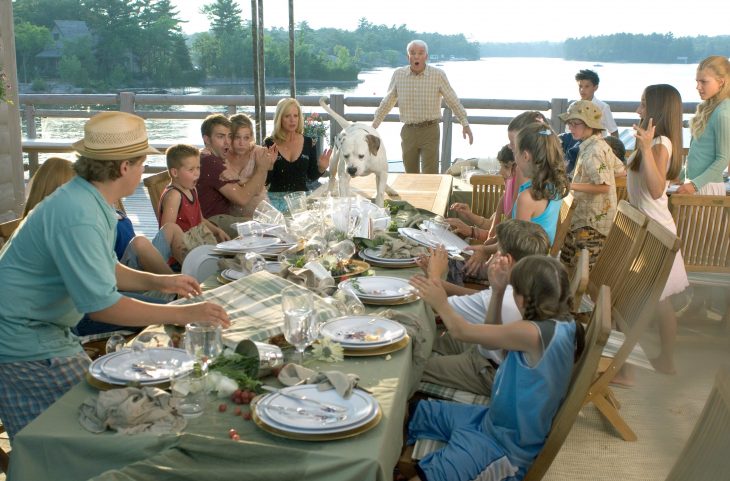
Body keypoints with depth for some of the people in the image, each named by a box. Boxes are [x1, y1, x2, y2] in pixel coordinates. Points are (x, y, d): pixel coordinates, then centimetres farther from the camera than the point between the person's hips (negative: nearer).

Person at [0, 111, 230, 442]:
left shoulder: (90, 200, 5)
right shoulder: (78, 217, -28)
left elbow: (103, 270, 20)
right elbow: (102, 305, -29)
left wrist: (158, 282, 9)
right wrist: (184, 315, -24)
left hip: (48, 329, 10)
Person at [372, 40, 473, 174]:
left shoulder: (438, 75, -5)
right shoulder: (398, 74, 2)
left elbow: (453, 101, 1)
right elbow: (387, 102, 12)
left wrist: (465, 124, -2)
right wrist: (374, 125, 14)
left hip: (430, 130, -2)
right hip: (408, 131, 3)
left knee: (430, 176, -5)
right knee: (410, 175, 9)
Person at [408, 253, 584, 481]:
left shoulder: (533, 334, -31)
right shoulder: (557, 326, -3)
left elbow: (462, 332, -20)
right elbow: (493, 336, 8)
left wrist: (441, 302, -4)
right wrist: (498, 290, -1)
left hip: (507, 446, -10)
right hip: (499, 421, 10)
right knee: (424, 411, 18)